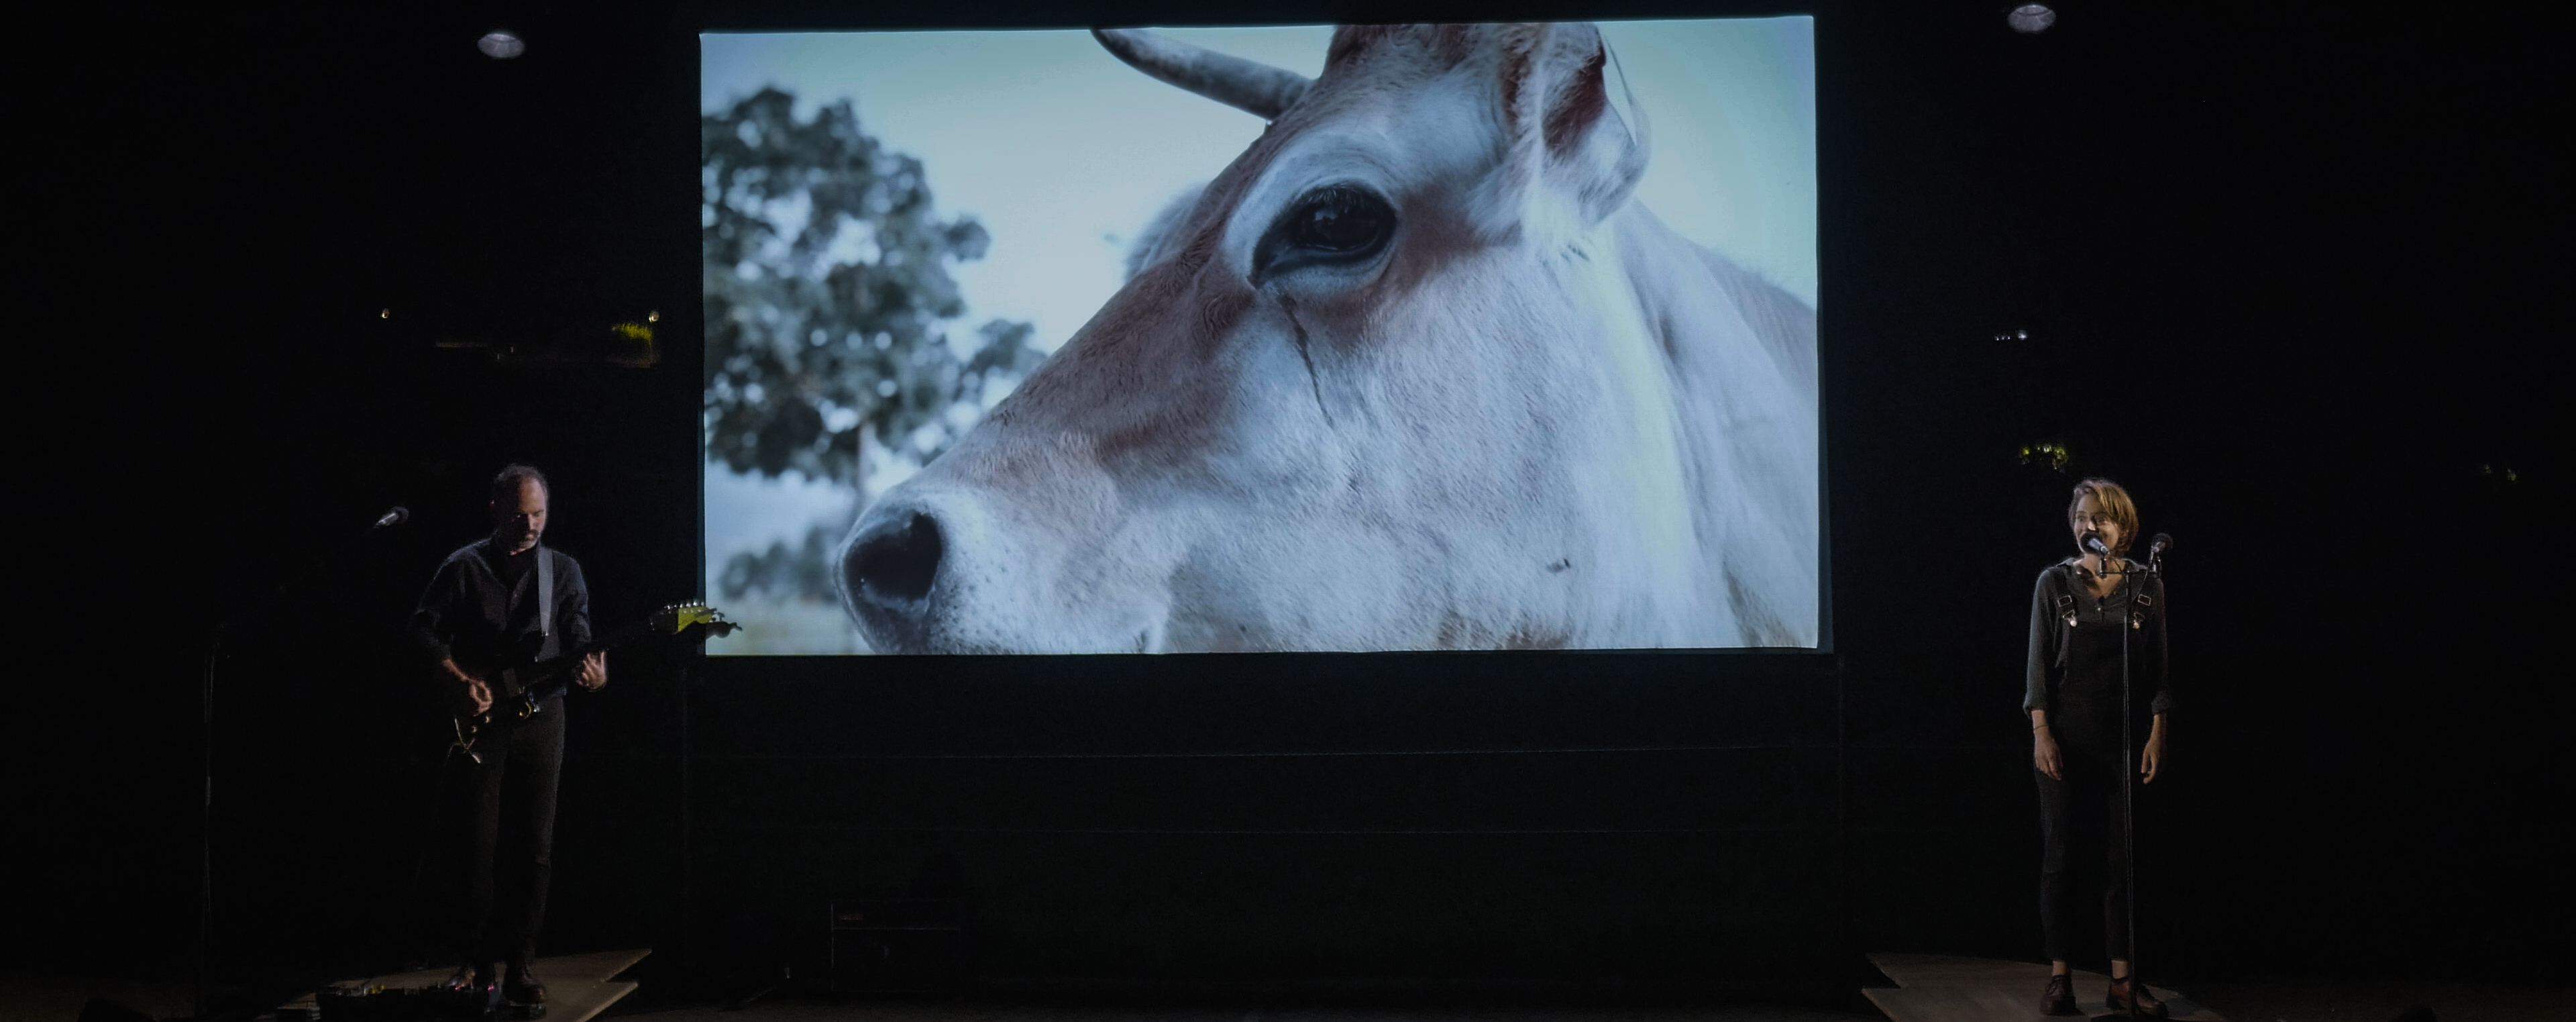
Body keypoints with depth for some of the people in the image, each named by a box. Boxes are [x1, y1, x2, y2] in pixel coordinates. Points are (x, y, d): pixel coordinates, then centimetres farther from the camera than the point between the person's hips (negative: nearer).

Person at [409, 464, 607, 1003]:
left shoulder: (563, 570, 7)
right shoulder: (464, 567, 3)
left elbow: (578, 637, 0)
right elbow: (425, 629, 3)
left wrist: (590, 667, -22)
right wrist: (459, 681, -11)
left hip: (539, 717, 1)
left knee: (534, 848, 0)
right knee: (479, 846, -1)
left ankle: (518, 963, 8)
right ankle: (474, 959, 12)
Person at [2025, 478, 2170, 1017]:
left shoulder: (2147, 587, 2)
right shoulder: (2054, 583, 0)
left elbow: (2158, 667, 4)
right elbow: (2039, 664, -1)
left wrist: (2157, 735, -2)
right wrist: (2041, 733, -8)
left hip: (2125, 738, 1)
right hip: (2066, 738, -1)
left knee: (2123, 858, 3)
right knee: (2060, 855, 1)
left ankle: (2122, 980, 11)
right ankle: (2059, 977, 8)